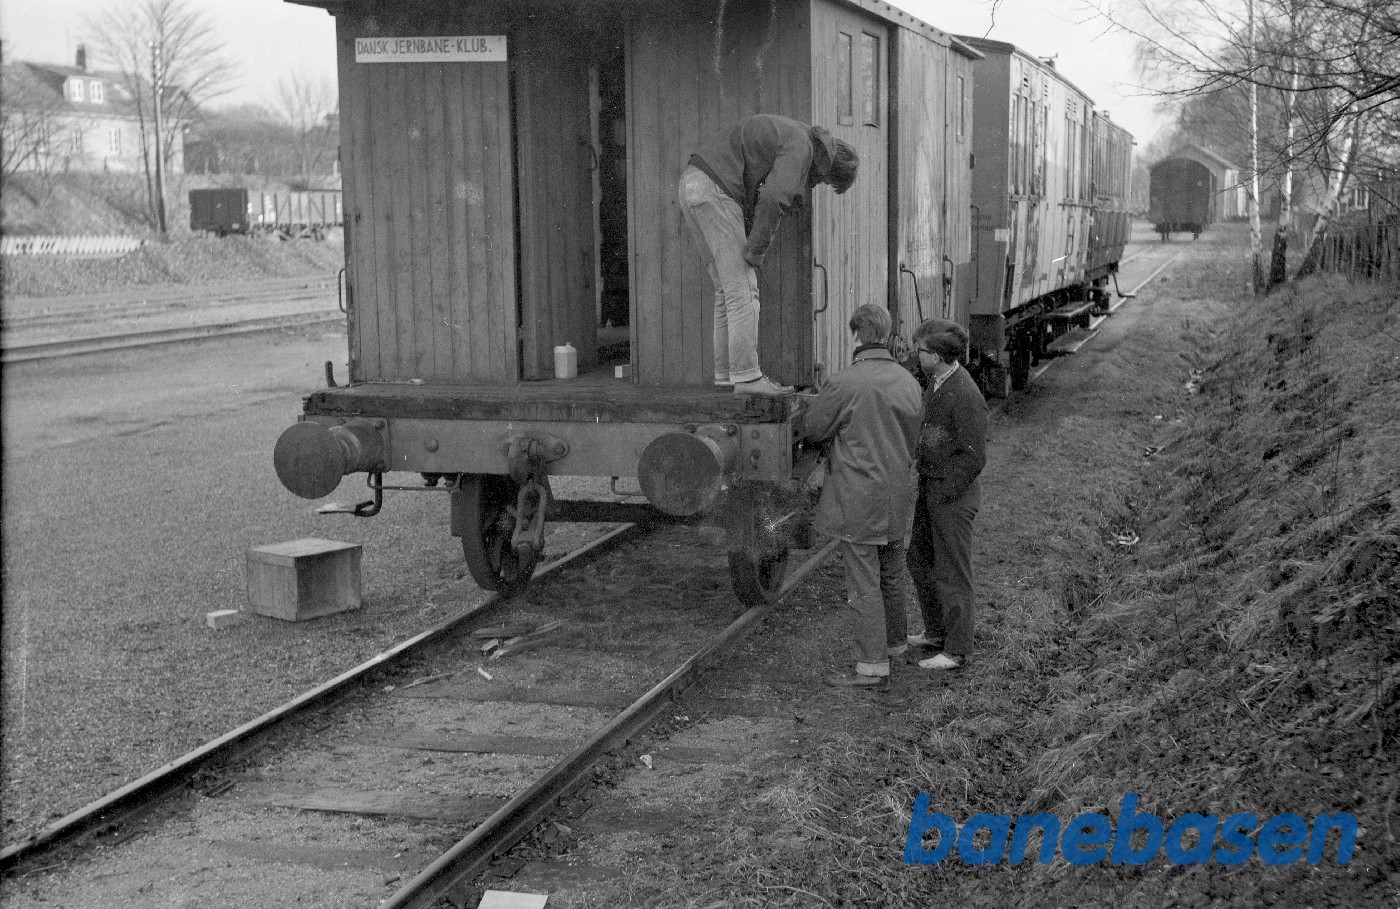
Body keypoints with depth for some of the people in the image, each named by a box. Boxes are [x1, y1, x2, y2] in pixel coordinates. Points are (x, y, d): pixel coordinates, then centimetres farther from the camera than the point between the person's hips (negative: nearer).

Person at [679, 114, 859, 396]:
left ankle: (726, 370, 14)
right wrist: (757, 249, -12)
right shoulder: (801, 147, -9)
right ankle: (746, 376, -8)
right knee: (742, 289, -8)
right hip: (714, 191, -10)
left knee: (727, 287, 13)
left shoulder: (785, 131, 22)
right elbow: (773, 198, -22)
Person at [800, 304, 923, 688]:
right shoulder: (908, 381, 2)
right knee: (891, 574, 22)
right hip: (898, 497, 7)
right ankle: (893, 641, 37)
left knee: (864, 583, -1)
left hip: (858, 501, -6)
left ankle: (872, 666, 1)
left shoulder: (844, 383, -18)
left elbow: (811, 429, -6)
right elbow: (912, 437, 11)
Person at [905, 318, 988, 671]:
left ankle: (956, 651, 15)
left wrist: (942, 496, -18)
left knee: (952, 573, 2)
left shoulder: (965, 396, -24)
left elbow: (974, 458, -22)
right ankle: (937, 633, 35)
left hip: (953, 493, -10)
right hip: (930, 484, 10)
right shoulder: (936, 381, 4)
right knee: (920, 559, 20)